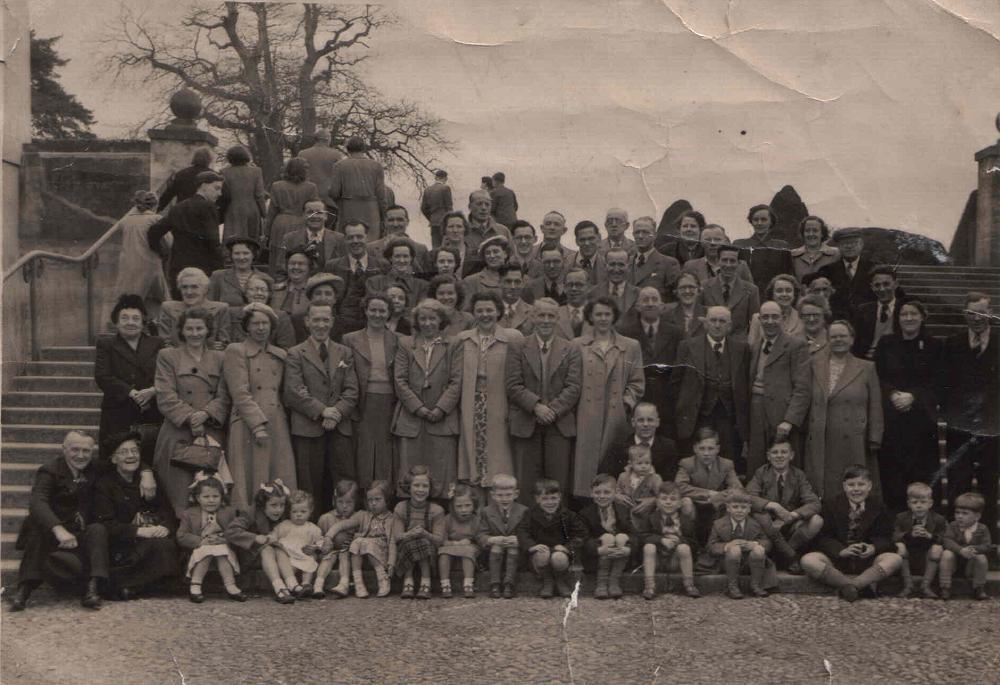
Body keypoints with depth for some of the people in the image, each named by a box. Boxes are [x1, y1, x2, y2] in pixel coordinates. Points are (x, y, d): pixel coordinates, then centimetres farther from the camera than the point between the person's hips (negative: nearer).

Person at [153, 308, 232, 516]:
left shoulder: (220, 358, 16)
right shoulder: (168, 356, 9)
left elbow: (224, 396, 7)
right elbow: (165, 397, -1)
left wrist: (205, 413, -13)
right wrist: (189, 417, -14)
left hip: (213, 434, 2)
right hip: (179, 435, -2)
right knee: (182, 495, -12)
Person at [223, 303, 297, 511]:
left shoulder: (280, 355, 19)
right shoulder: (235, 351, 3)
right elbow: (240, 394, -6)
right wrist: (258, 425, -14)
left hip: (277, 427, 5)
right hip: (248, 428, -4)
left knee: (281, 484, 1)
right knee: (250, 483, -5)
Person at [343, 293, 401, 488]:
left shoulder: (397, 341, 9)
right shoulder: (350, 340, 5)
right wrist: (350, 406, -4)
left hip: (390, 406, 1)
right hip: (363, 407, -1)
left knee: (388, 461, 2)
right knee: (364, 461, -1)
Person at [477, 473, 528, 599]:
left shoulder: (523, 511, 2)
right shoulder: (486, 512, 5)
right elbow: (482, 537, -2)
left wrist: (518, 540, -27)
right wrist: (494, 539, -23)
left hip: (516, 548, -1)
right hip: (494, 549, 1)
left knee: (513, 548, -30)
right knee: (496, 546, -29)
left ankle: (509, 584, -32)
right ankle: (495, 585, -31)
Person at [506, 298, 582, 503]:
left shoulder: (571, 350, 9)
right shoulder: (518, 349, 7)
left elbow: (573, 387, 1)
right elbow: (513, 386, -1)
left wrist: (553, 410, -12)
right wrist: (536, 406, -15)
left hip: (560, 424, 1)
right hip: (526, 425, 0)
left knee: (558, 484, 0)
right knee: (526, 484, 0)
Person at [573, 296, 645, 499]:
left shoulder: (631, 347, 12)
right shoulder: (577, 346, 8)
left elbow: (637, 383, 11)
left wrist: (626, 403, -2)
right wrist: (574, 403, -3)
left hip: (617, 416, 1)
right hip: (586, 417, -1)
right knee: (586, 462, -4)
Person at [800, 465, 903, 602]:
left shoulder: (878, 506, 4)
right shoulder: (831, 503, -1)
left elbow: (885, 538, 5)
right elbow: (823, 537, -4)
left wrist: (874, 548, -19)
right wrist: (841, 550, -24)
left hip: (867, 559, 2)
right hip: (836, 558, -1)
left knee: (895, 559, -27)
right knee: (808, 561, -30)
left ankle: (849, 586, -34)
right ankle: (862, 586, -34)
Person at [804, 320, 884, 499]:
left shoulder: (866, 368, 7)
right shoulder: (814, 365, 10)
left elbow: (875, 408, 5)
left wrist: (874, 440, -1)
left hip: (854, 445, -1)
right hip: (820, 443, 1)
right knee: (821, 488, 0)